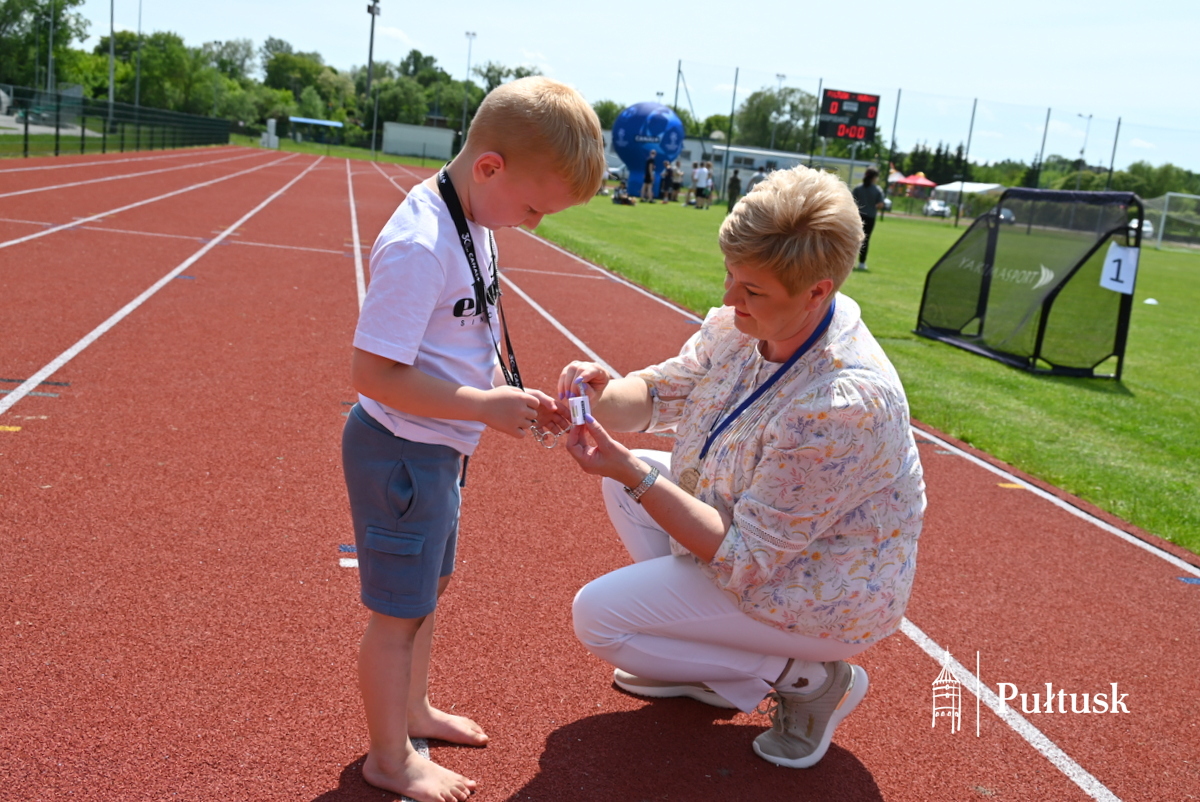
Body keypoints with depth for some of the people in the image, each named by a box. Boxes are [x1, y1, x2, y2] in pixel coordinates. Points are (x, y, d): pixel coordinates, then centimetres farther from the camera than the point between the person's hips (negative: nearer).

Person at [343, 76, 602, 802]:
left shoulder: (474, 224, 3)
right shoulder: (419, 246, -27)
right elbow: (374, 373, -29)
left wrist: (511, 399, 2)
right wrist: (486, 406, -26)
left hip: (440, 450, 9)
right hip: (401, 452, -9)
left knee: (430, 586, 25)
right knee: (400, 609, 7)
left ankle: (412, 709, 47)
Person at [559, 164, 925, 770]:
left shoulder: (843, 404, -37)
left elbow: (744, 556, -30)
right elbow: (661, 393, -1)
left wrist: (632, 473, -33)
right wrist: (602, 395, -24)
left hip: (823, 599, -9)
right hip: (762, 530, 9)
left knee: (598, 616, -9)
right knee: (627, 476, 10)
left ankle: (804, 677, -1)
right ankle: (700, 661, 16)